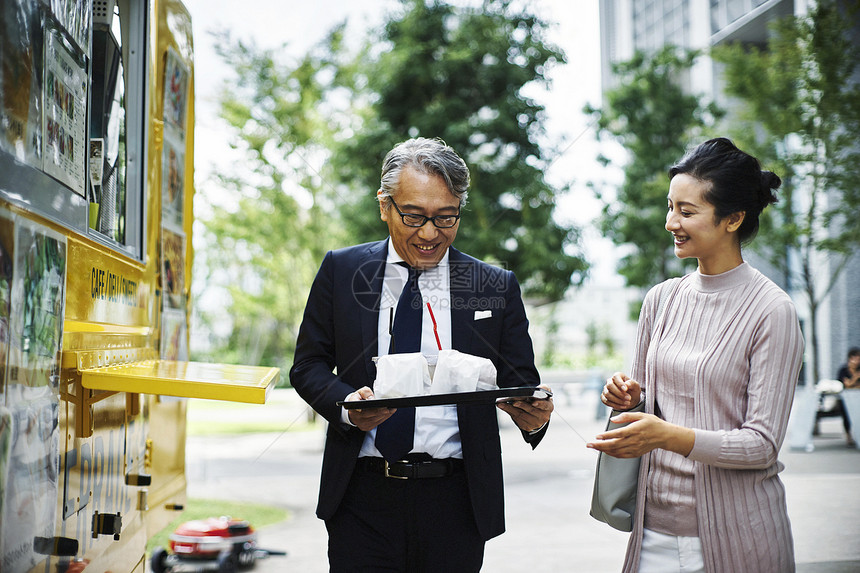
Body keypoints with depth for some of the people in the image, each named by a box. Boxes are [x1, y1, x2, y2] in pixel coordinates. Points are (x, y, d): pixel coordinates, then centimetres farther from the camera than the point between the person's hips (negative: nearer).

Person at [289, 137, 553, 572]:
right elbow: (308, 365, 7)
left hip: (456, 503, 1)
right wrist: (346, 405, -15)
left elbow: (520, 383, 6)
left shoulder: (497, 287, 3)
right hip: (362, 497, 0)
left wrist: (533, 416, -18)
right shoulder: (341, 270, 4)